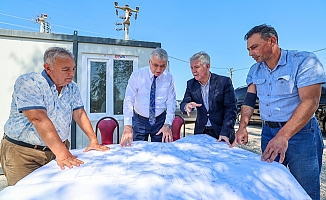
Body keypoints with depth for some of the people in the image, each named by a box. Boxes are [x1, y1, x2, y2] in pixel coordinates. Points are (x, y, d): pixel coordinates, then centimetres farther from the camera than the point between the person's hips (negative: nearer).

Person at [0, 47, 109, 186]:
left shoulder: (72, 87, 2)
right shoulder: (28, 83, -19)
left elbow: (79, 114, 3)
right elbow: (39, 119, -29)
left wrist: (93, 140, -7)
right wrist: (61, 153, -35)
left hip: (59, 147, 5)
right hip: (23, 152, -5)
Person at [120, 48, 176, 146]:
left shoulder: (169, 78, -8)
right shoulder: (137, 75, -13)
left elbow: (171, 102, -8)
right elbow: (129, 100, -20)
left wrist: (167, 125, -21)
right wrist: (127, 126, -31)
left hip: (160, 120, 1)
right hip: (139, 120, -1)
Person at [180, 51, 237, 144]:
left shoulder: (224, 81, -10)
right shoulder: (191, 84, 2)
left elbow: (231, 108, -11)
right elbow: (183, 103, 0)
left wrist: (225, 133, -19)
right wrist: (186, 106, -25)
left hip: (221, 132, -3)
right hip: (200, 132, 3)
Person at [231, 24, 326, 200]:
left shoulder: (304, 61, -13)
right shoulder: (255, 70, 7)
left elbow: (310, 101, -21)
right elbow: (249, 100, 4)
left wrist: (283, 136, -29)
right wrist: (242, 127, -13)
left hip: (300, 133, -5)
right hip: (268, 132, 6)